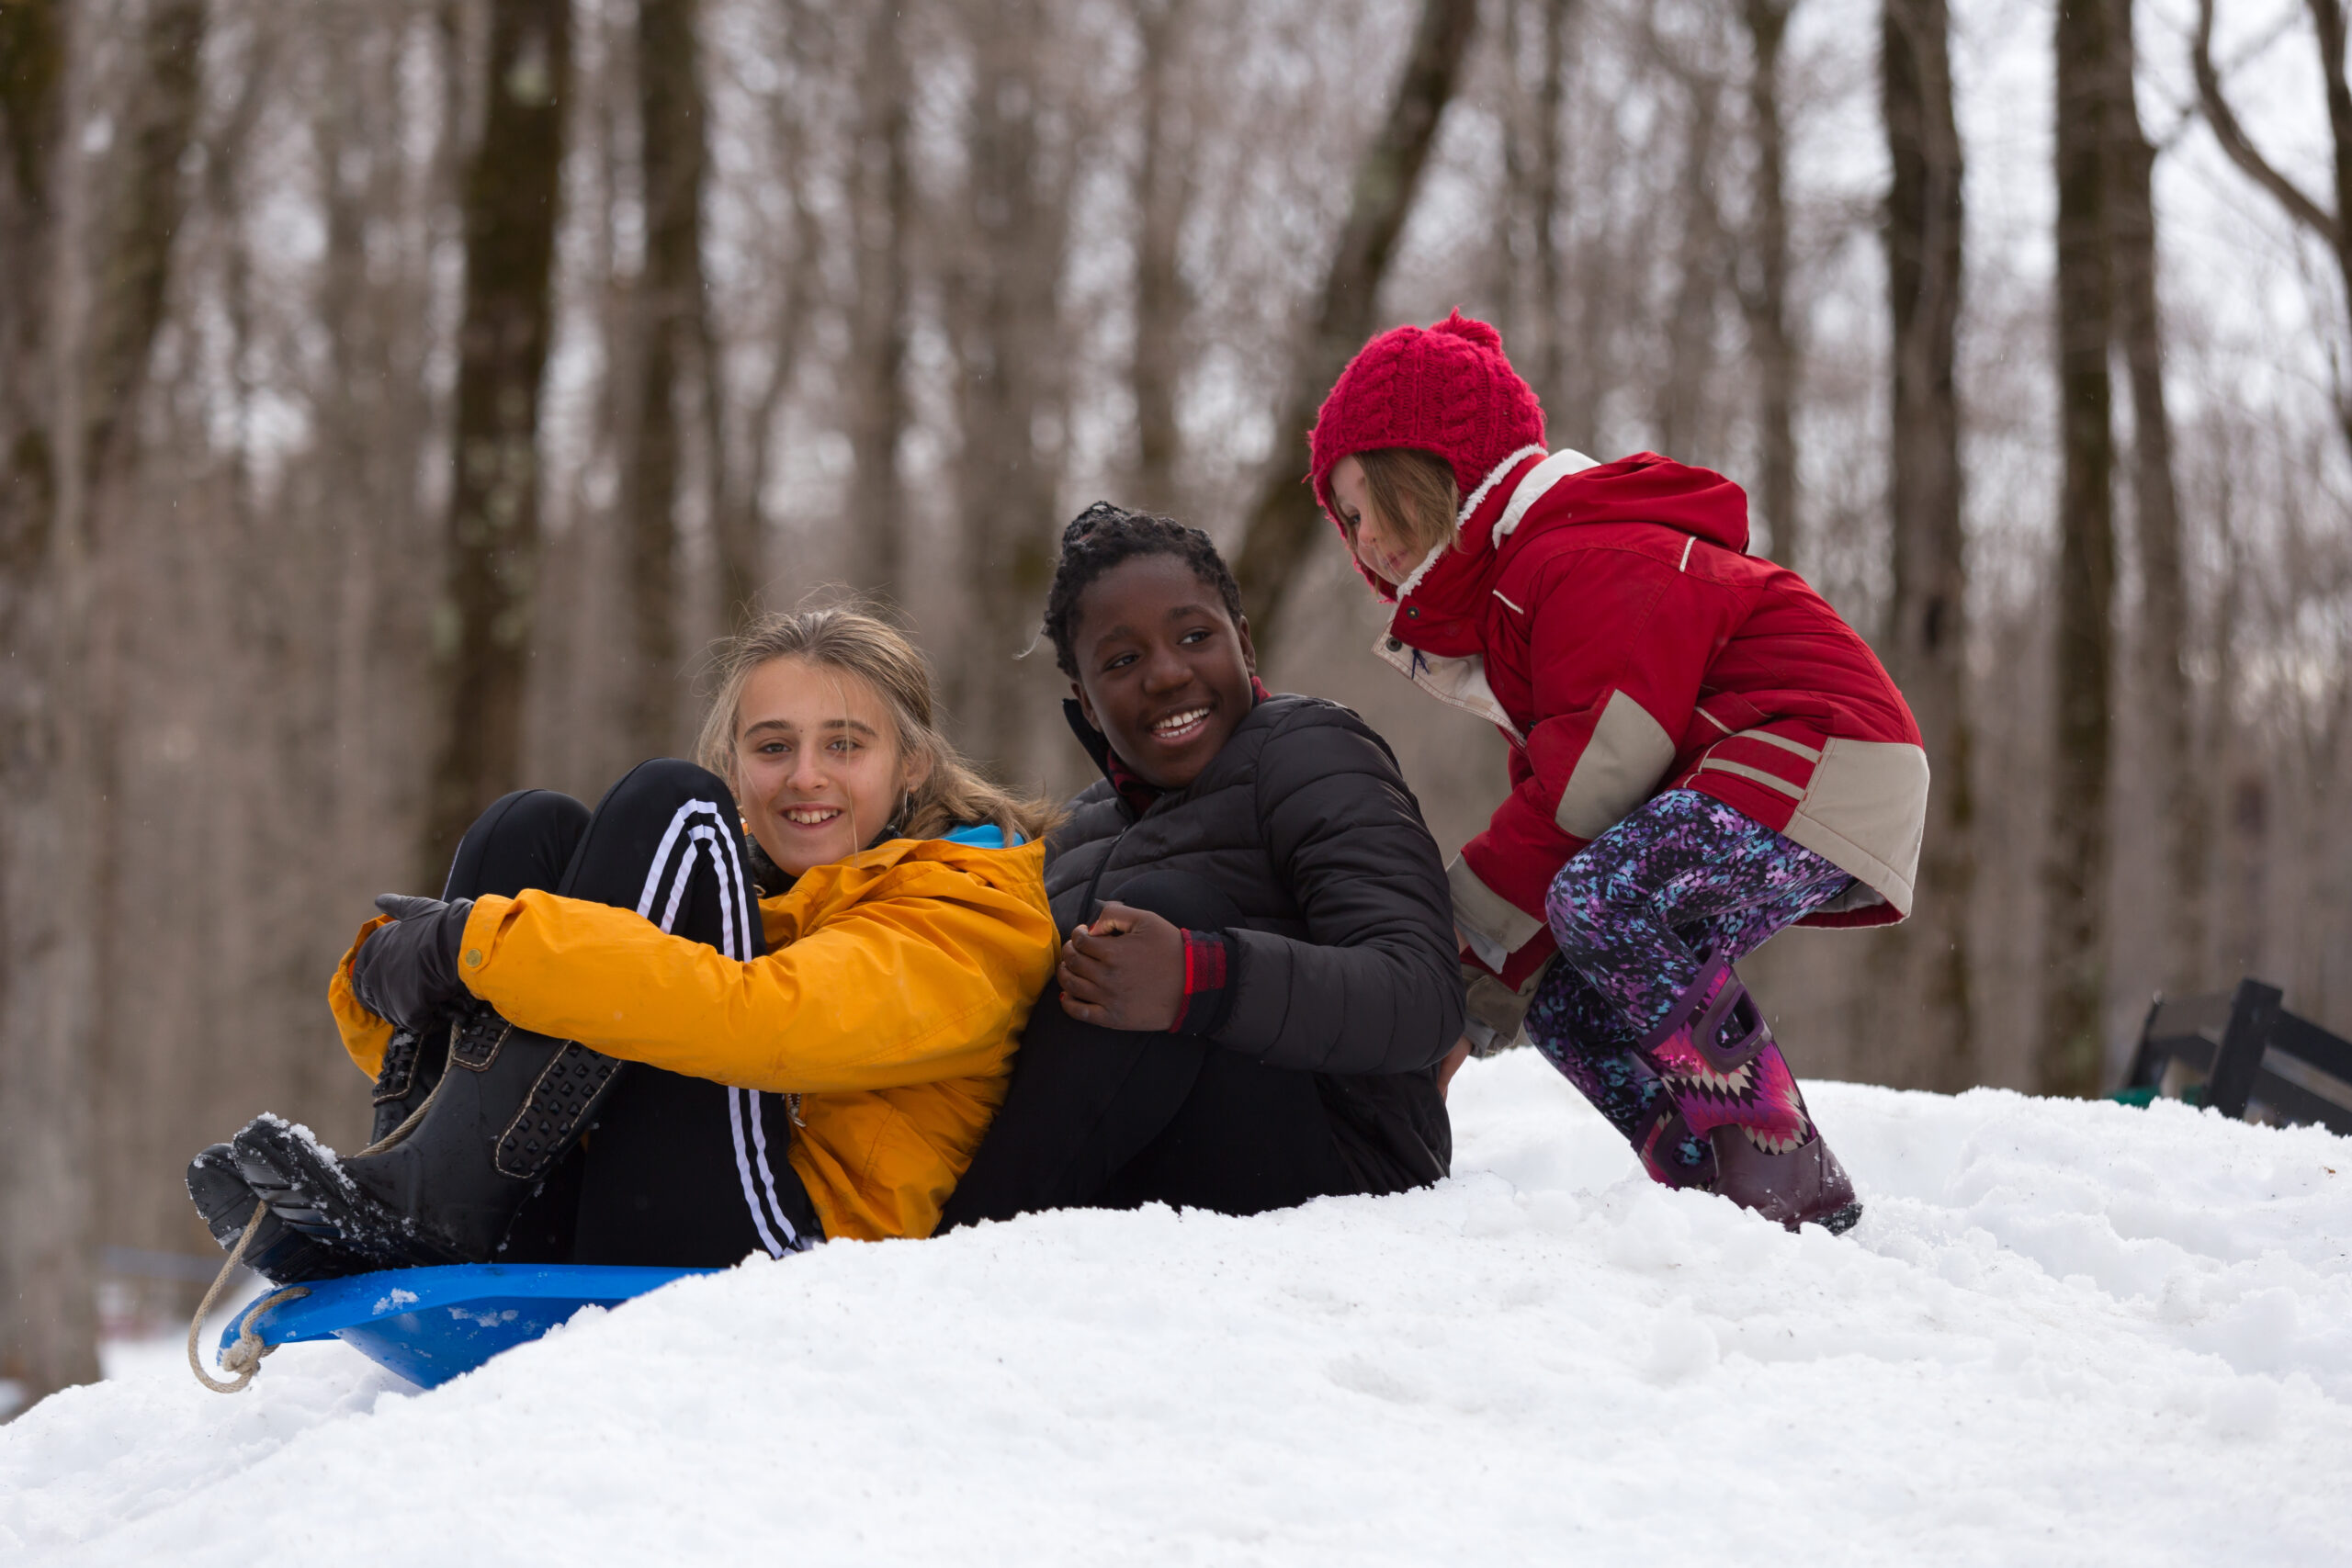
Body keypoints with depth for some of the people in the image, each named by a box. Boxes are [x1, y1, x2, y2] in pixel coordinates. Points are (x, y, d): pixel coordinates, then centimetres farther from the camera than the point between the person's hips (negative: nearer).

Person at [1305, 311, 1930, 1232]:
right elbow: (1549, 794, 20)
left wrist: (1474, 932, -12)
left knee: (1599, 899, -31)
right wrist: (1498, 976, 9)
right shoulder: (1513, 588, 22)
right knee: (1565, 1000, 4)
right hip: (1733, 788, 11)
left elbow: (1601, 770, -20)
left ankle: (1789, 1181, -23)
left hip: (1822, 762, -11)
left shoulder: (1580, 560, -15)